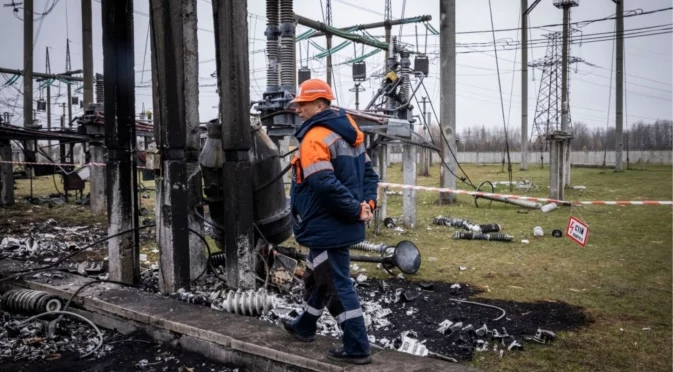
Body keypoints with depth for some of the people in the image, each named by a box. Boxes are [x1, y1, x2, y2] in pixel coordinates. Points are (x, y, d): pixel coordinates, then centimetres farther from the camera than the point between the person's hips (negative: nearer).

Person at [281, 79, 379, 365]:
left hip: (328, 227, -10)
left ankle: (357, 348, 9)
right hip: (338, 225, 10)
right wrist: (367, 204, 1)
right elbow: (368, 172, 12)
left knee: (338, 286, 0)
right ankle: (305, 327, 42)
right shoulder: (346, 133, 11)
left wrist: (356, 211, -21)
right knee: (317, 277, 24)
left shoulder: (314, 138, -18)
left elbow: (325, 185, -29)